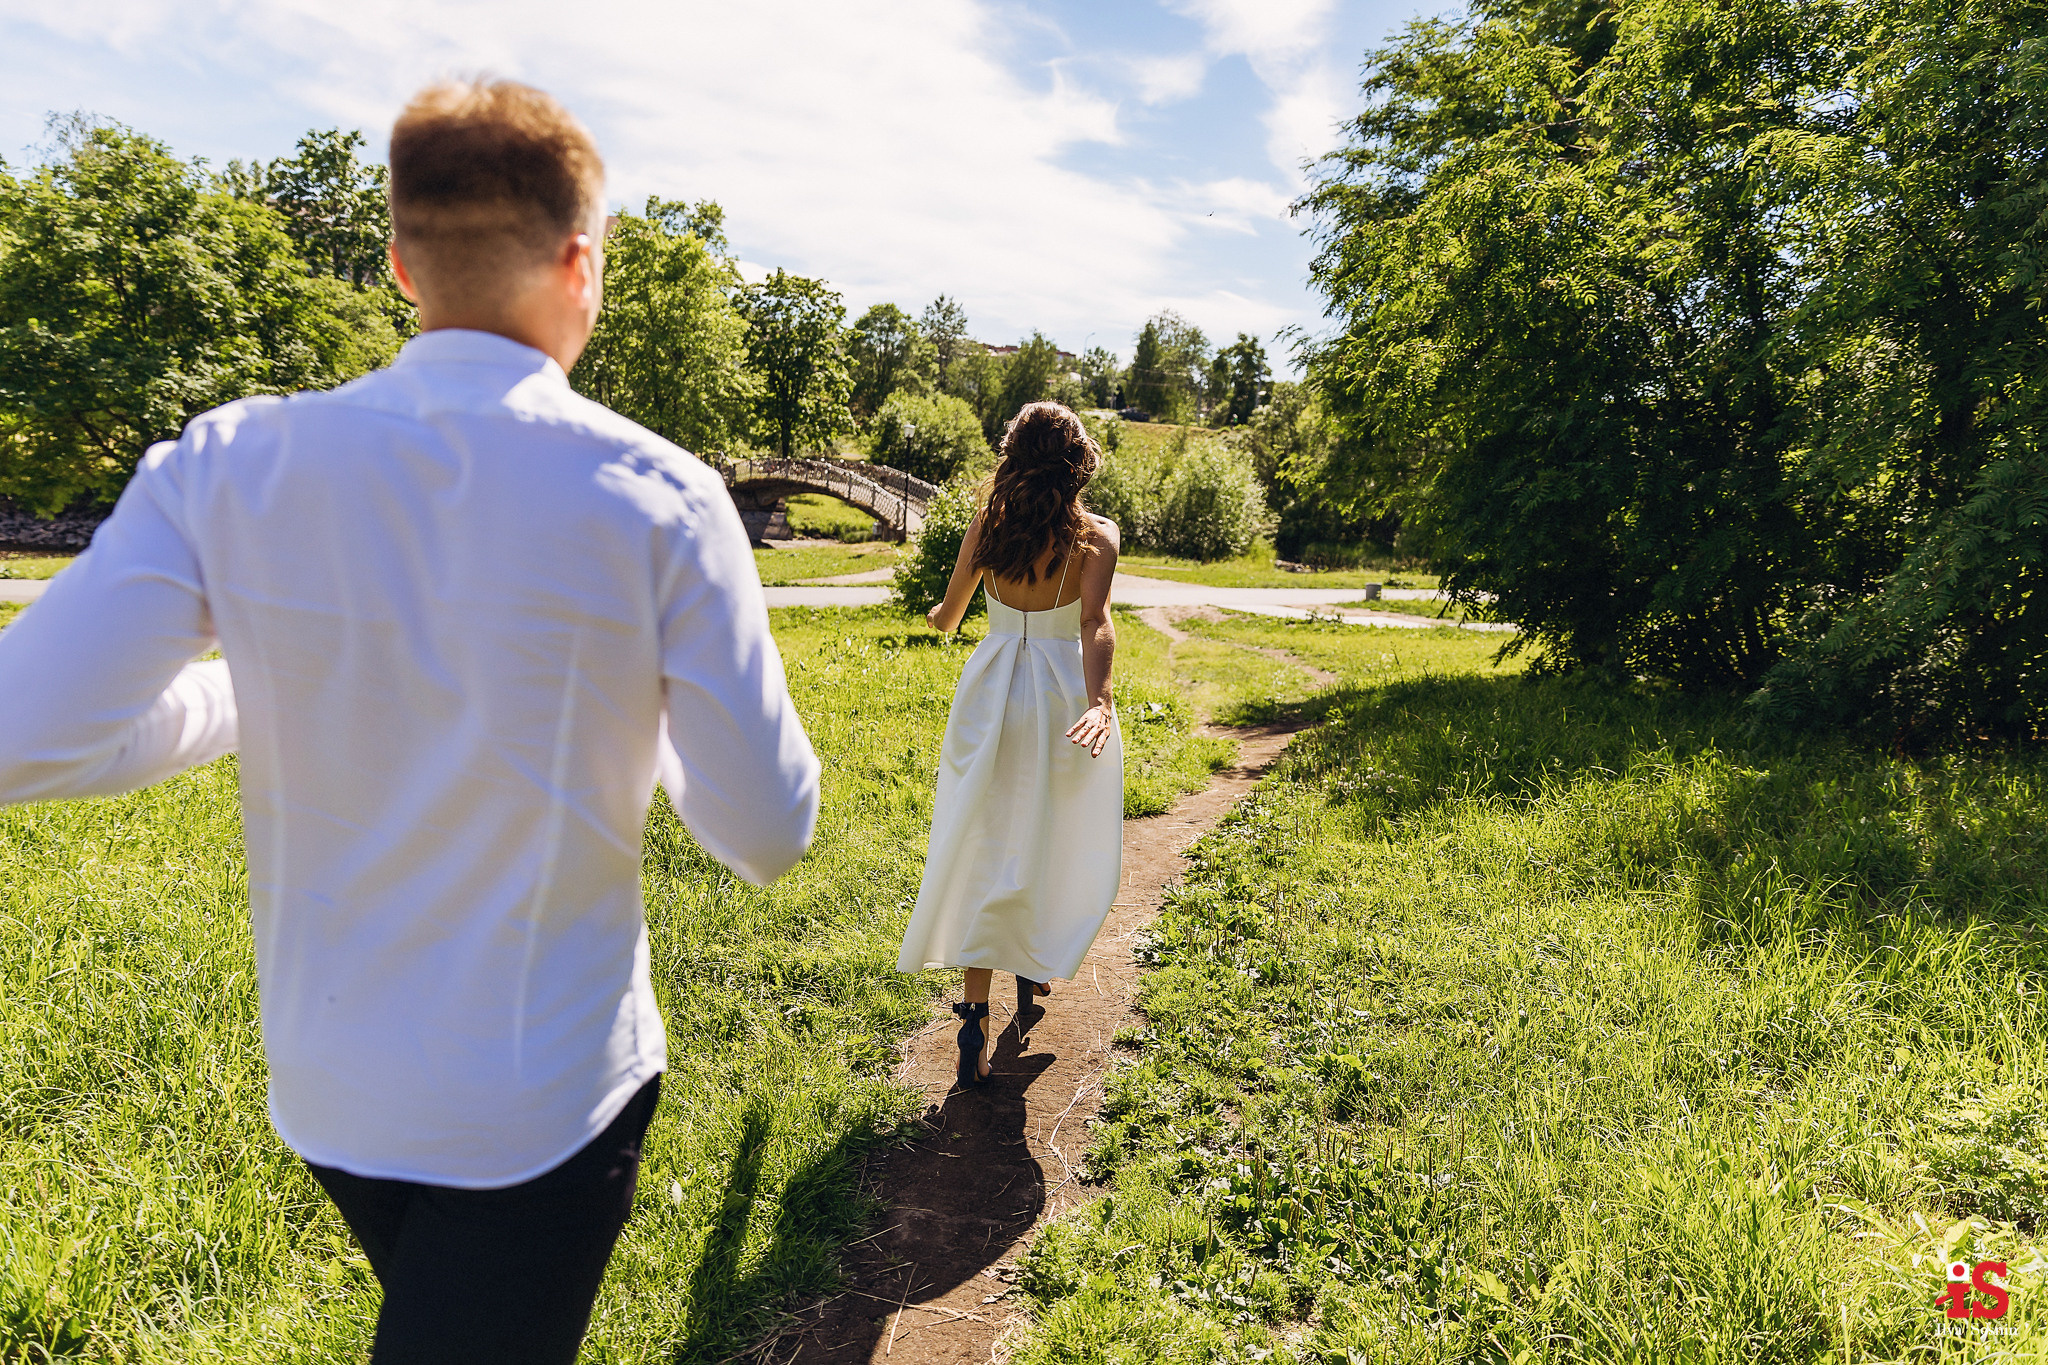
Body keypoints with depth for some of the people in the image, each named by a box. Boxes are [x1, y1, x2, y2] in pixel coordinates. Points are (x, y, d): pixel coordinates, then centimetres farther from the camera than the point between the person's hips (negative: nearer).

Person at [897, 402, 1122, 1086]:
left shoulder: (988, 522, 0)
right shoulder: (1095, 535, -7)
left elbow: (947, 615, 9)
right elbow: (1096, 625, -23)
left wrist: (936, 616, 32)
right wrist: (1101, 702, -33)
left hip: (990, 695, 2)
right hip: (1063, 694, -1)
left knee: (987, 849, 6)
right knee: (1057, 844, 20)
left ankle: (975, 1009, -2)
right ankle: (1035, 965, 39)